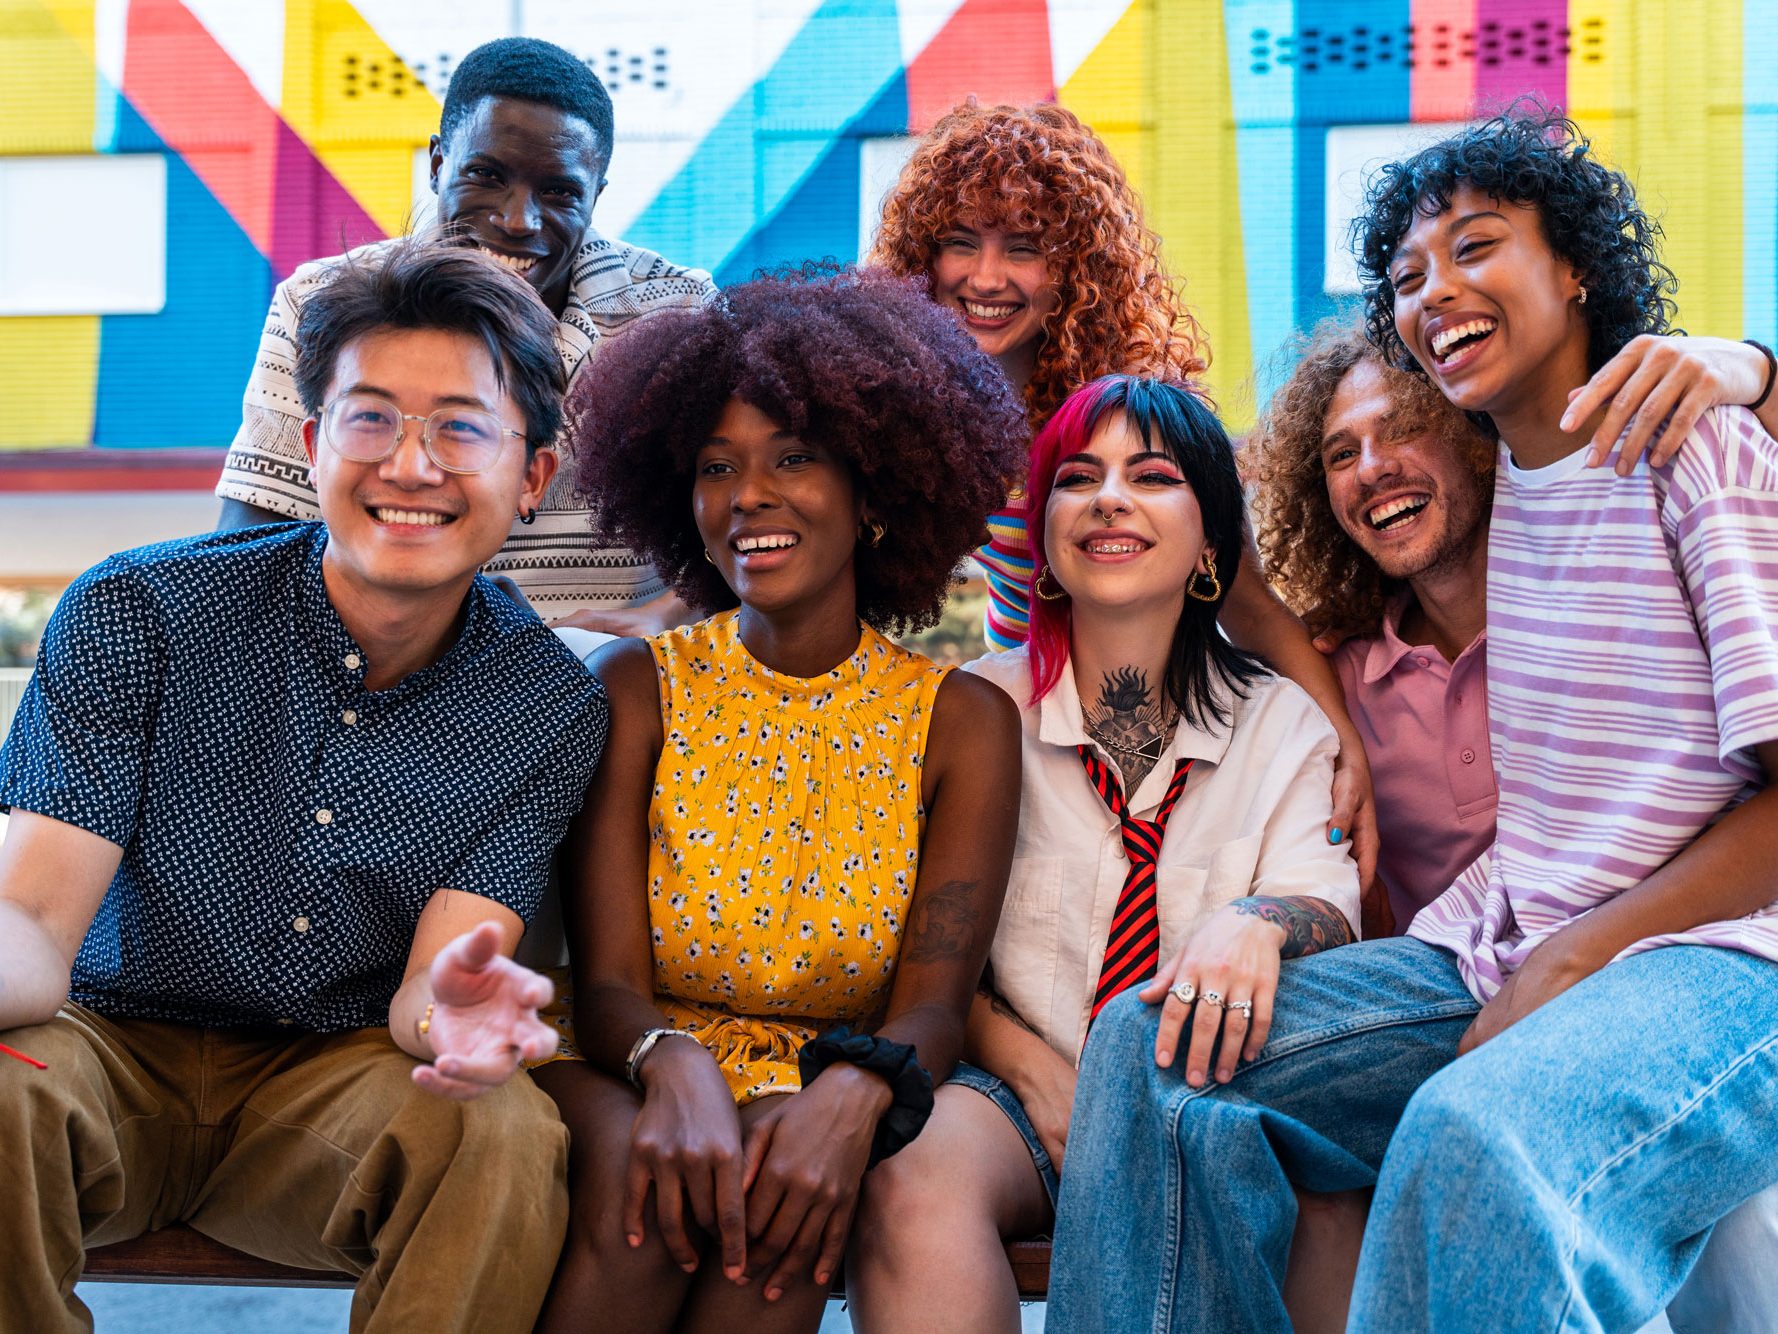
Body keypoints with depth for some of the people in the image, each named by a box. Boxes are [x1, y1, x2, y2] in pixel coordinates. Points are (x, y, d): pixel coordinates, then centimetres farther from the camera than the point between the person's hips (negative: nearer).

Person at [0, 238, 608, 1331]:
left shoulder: (552, 711, -6)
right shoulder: (135, 614, -11)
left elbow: (426, 990, -11)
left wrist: (449, 1013, -39)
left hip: (341, 1078, 1)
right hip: (120, 1044, 0)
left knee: (504, 1130, -30)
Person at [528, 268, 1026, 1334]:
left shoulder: (962, 721, 1)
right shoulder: (640, 687, 1)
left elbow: (932, 1004, -7)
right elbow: (607, 979, -7)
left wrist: (851, 1095, -30)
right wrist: (673, 1065, -31)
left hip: (821, 1093, 0)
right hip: (639, 1079, 0)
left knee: (788, 1183, -33)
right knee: (641, 1167, -32)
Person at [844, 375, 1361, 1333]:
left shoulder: (1283, 723, 9)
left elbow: (1324, 903, -5)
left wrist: (1254, 924, -30)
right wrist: (1028, 1066, -14)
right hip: (1017, 1100, -1)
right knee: (915, 1175, -35)